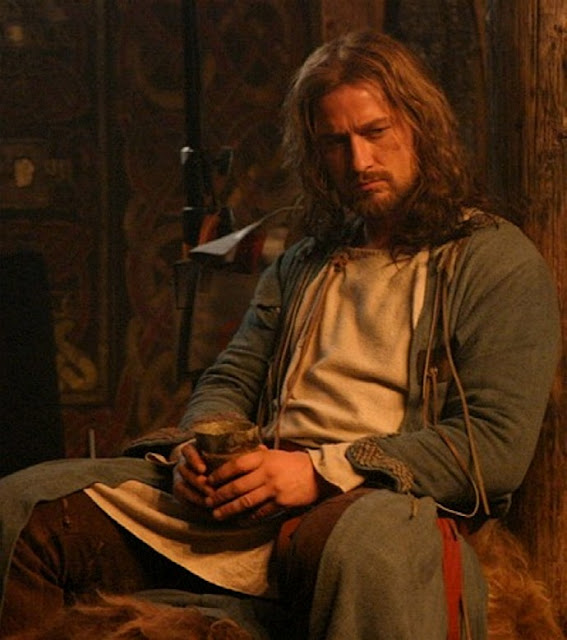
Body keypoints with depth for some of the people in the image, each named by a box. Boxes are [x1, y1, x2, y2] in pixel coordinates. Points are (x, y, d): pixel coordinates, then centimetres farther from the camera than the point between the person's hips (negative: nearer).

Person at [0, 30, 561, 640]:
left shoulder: (499, 262, 5)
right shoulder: (303, 264, 27)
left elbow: (499, 444, -6)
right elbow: (231, 381, 25)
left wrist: (323, 470, -14)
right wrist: (199, 445, -1)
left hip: (388, 499, -6)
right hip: (250, 498, 6)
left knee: (371, 544, -46)